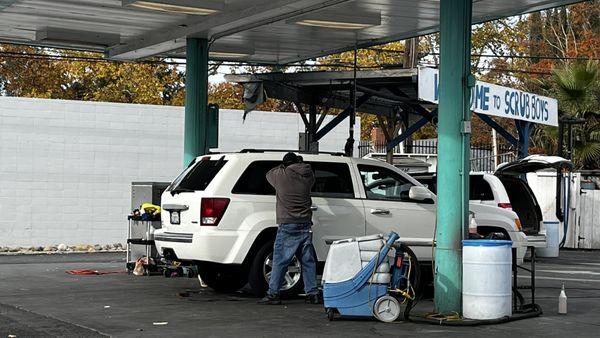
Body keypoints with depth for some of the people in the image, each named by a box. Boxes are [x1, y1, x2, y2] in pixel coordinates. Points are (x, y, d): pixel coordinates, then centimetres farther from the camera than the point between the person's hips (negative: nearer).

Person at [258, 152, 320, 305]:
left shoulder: (281, 175, -4)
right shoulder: (307, 176, 4)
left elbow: (269, 174, 16)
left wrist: (282, 167, 28)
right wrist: (300, 164, 33)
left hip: (288, 226, -4)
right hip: (305, 226, 4)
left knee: (280, 261, -1)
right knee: (308, 261, 9)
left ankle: (273, 294, -1)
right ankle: (312, 293, 10)